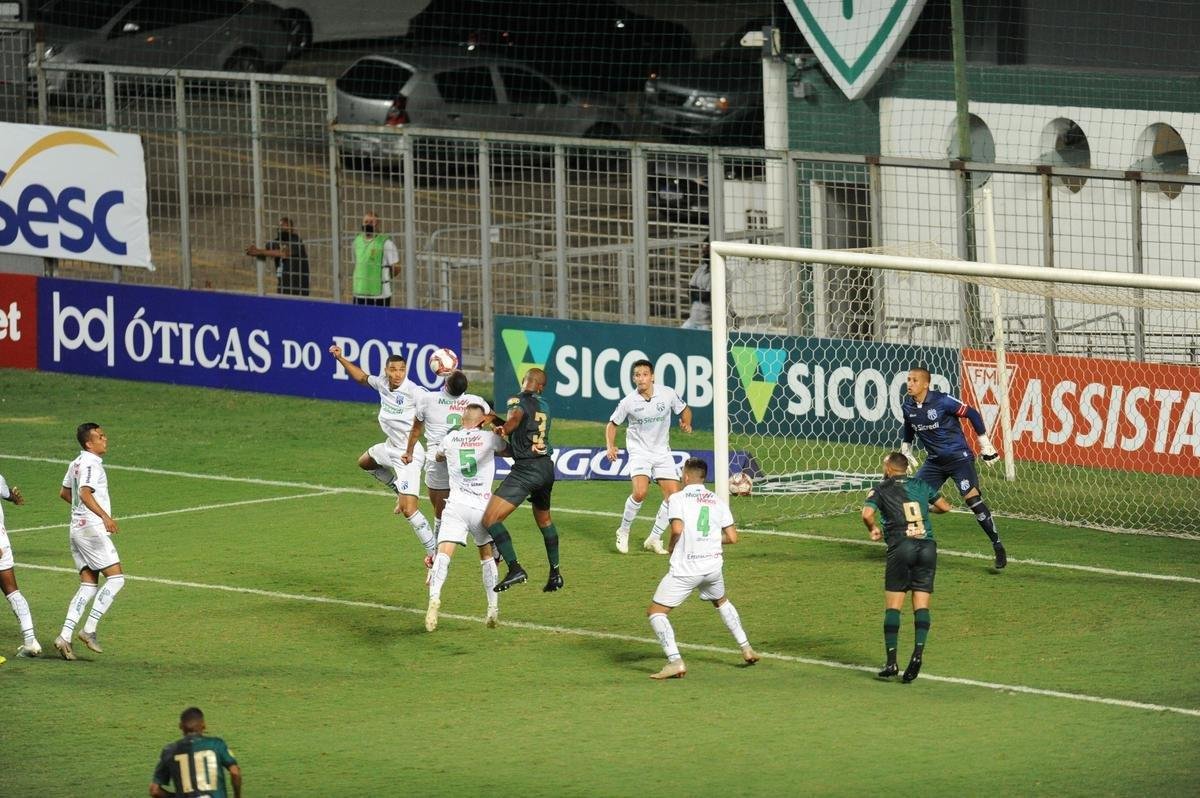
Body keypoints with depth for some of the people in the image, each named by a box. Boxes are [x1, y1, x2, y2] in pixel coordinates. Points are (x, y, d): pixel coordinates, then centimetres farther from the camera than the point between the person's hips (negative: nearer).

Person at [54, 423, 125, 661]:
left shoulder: (76, 463, 15)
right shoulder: (91, 464, -14)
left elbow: (64, 493, 28)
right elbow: (85, 493, -30)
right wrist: (104, 516, -41)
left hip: (78, 528, 10)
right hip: (92, 528, -10)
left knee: (88, 585, 9)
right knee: (116, 578, -7)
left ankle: (65, 636, 0)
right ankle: (89, 630, -11)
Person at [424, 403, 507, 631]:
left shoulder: (450, 438, 9)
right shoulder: (490, 438, 4)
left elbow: (438, 457, 32)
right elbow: (509, 450, 26)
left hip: (456, 505, 0)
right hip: (482, 507, 0)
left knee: (443, 553, -14)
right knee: (488, 556, 18)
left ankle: (434, 597, -38)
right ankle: (493, 608, 13)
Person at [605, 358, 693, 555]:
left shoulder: (668, 394, -7)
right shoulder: (628, 402, -10)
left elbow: (684, 410, 11)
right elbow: (612, 424, 5)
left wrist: (686, 423, -10)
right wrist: (610, 446, -11)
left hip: (662, 452, 3)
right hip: (639, 452, -3)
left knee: (673, 494, -6)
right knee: (640, 492, -24)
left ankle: (654, 539, 11)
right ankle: (623, 532, -2)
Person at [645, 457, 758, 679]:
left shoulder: (677, 498, -3)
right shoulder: (717, 501, 10)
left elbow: (677, 529, -19)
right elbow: (732, 537, 6)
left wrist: (671, 547, 1)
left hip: (686, 569, -5)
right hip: (714, 565, 5)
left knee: (656, 611, 2)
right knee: (721, 601, 33)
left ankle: (675, 661, -13)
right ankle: (746, 649, 31)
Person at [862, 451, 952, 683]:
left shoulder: (881, 489, 8)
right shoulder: (921, 484, 18)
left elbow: (867, 514, -8)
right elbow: (945, 506, 20)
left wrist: (873, 529, 13)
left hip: (901, 546, -3)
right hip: (928, 546, 3)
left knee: (893, 605, 0)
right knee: (921, 604, 3)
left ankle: (891, 661, -10)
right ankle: (918, 651, -18)